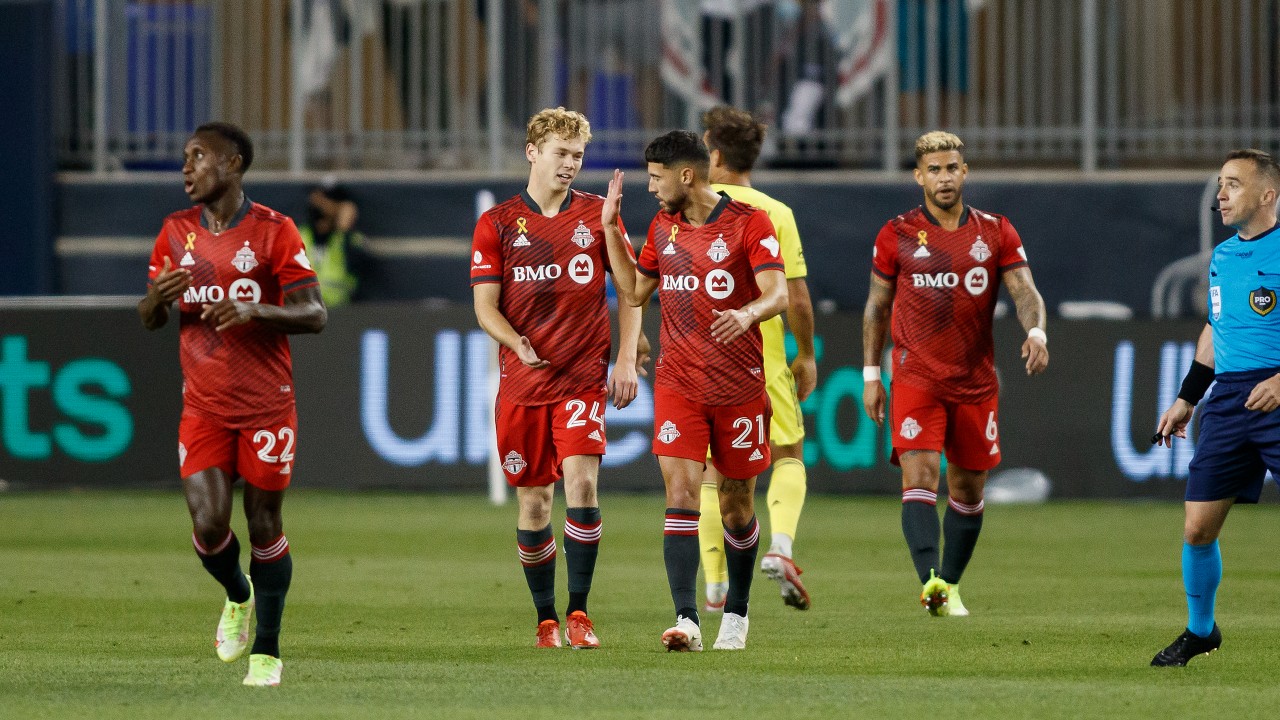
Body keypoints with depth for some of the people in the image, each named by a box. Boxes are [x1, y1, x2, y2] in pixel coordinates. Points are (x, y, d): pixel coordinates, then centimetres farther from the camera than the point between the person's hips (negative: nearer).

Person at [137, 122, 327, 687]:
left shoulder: (273, 232, -7)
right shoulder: (176, 233, 6)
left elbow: (314, 315, -10)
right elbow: (148, 321, 13)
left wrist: (253, 310, -27)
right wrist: (158, 297, -11)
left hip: (266, 403, -3)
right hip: (203, 405, 3)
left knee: (264, 525, 1)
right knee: (208, 526, -9)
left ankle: (267, 651, 14)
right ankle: (237, 598, 24)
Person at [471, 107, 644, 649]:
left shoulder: (597, 215, 6)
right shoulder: (498, 223, 4)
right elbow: (485, 306, 1)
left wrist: (627, 359, -1)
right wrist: (519, 344, -18)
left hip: (584, 375, -1)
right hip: (523, 380, 1)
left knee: (581, 482, -18)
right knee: (533, 500, 4)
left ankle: (578, 613, -12)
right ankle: (546, 620, 16)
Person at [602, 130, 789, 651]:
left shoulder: (748, 222, -7)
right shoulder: (663, 227, 9)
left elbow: (778, 294, -15)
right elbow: (635, 291, 20)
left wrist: (748, 312, -37)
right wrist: (611, 228, 13)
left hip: (738, 387, -3)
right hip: (678, 386, 3)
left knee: (736, 506, 9)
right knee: (681, 494, -13)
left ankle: (736, 615, 29)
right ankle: (686, 621, -20)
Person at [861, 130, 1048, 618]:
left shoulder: (995, 233, 5)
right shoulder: (897, 235, 3)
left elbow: (1024, 290, -4)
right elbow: (877, 306, 9)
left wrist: (1035, 331, -25)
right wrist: (871, 375, 5)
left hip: (975, 382, 2)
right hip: (916, 377, -2)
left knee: (968, 489, 8)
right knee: (919, 475, -19)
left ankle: (950, 586, 24)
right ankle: (930, 581, -32)